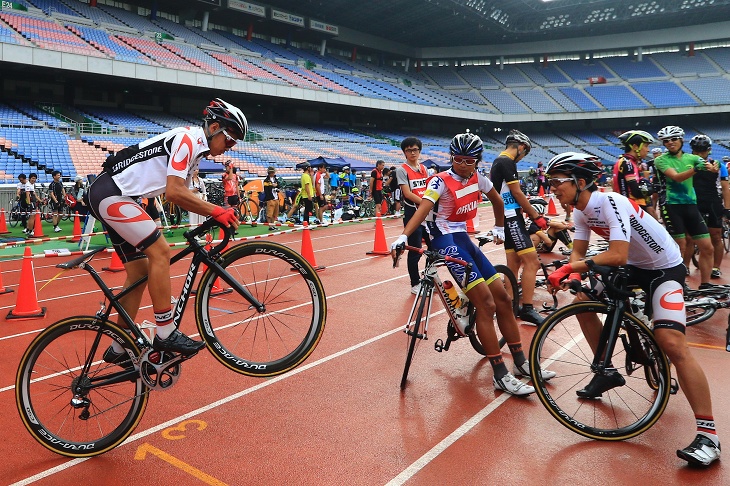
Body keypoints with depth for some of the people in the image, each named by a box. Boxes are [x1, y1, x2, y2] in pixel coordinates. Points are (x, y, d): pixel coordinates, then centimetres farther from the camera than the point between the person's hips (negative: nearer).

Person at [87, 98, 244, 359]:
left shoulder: (195, 150, 14)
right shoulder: (188, 138, -16)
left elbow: (182, 194, 11)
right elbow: (174, 192, -24)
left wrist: (214, 215, -1)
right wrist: (217, 211, -20)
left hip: (113, 196, 10)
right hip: (110, 193, -10)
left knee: (139, 272, 7)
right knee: (160, 251, -18)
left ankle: (119, 347, 17)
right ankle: (165, 334, -12)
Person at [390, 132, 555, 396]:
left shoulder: (478, 178, 7)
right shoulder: (441, 181, -12)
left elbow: (497, 201, 25)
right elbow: (423, 208, -27)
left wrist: (499, 228, 31)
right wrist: (404, 236, -41)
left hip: (465, 238, 7)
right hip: (446, 240, -7)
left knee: (503, 298, 5)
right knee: (486, 304, -16)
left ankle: (521, 363, 18)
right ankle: (500, 375, -8)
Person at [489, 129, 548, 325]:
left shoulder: (498, 162, 18)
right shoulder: (508, 162, -13)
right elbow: (517, 193, -15)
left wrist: (525, 211, 19)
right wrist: (536, 216, -9)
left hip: (506, 217, 11)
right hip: (511, 217, -11)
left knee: (514, 262, 12)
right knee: (531, 260, -11)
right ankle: (527, 309, -10)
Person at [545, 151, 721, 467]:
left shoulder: (611, 203, -29)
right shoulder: (581, 212, -4)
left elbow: (617, 255, -38)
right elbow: (578, 252, -2)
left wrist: (570, 268, -37)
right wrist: (573, 274, -23)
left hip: (664, 268, -9)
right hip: (633, 266, 9)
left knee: (671, 343, -22)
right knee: (583, 301, 3)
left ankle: (708, 434, -14)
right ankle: (607, 372, 19)